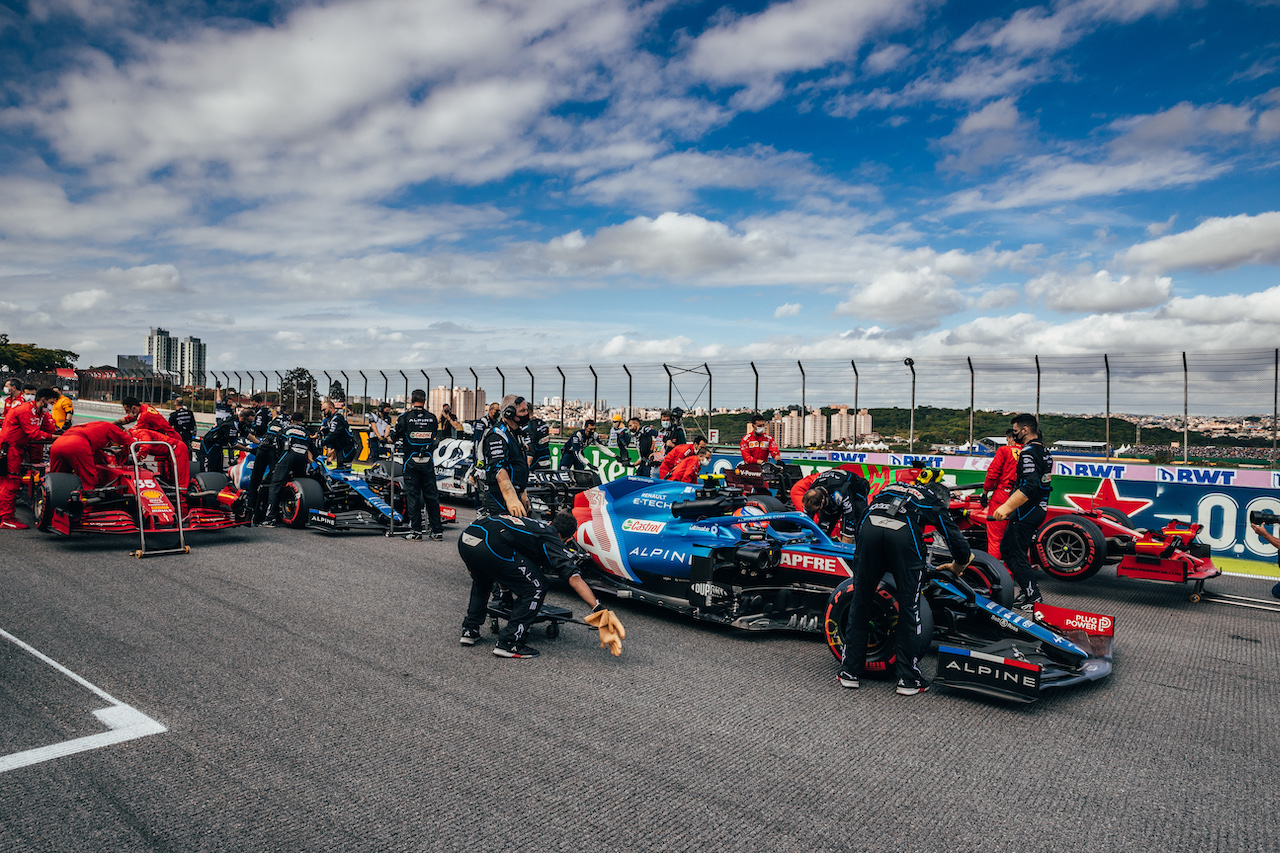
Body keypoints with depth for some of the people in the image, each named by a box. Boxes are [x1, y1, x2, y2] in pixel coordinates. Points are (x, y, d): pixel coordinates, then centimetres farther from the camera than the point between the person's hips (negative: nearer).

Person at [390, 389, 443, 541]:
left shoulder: (405, 418, -7)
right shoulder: (432, 418, 1)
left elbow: (393, 438, 2)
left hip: (411, 462, -2)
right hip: (428, 462, 2)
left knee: (412, 495, 4)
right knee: (431, 495, 7)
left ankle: (416, 531, 3)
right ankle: (437, 531, 9)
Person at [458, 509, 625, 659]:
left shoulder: (534, 524, 34)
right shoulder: (552, 540, 12)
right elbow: (574, 578, -2)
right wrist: (600, 610, -6)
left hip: (465, 539, 8)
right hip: (490, 545, -8)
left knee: (481, 582, 40)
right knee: (535, 587, 8)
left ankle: (470, 630, 34)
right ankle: (508, 642, 7)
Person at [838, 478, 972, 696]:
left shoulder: (891, 487, 38)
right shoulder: (936, 504, 28)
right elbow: (963, 550, 24)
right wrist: (955, 568, 44)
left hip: (869, 526, 3)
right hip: (904, 533, -3)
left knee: (860, 602, 15)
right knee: (909, 608, 12)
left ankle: (849, 672, 23)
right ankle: (908, 680, 18)